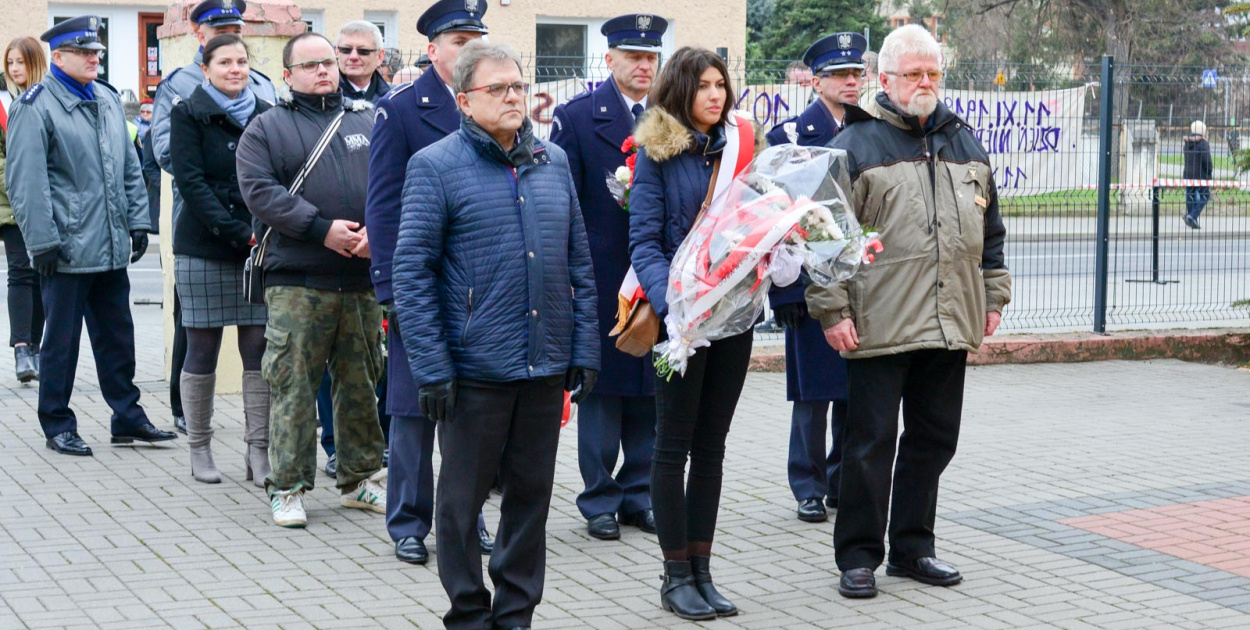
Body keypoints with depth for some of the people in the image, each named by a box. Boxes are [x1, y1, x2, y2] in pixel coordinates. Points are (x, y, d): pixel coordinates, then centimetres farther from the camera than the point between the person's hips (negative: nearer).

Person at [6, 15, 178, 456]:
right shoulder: (36, 106, -8)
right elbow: (26, 181, -12)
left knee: (118, 337, 13)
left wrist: (137, 222, 11)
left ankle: (127, 417, 22)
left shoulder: (108, 101, 13)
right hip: (66, 250, -6)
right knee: (61, 341, 2)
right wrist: (42, 241, -16)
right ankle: (58, 426, 13)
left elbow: (129, 166, 18)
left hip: (112, 249, 6)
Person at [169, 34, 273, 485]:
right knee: (202, 351, 2)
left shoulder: (265, 116, 11)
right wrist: (237, 233, -14)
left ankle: (258, 450, 3)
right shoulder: (189, 115, 2)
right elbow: (191, 181, -6)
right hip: (204, 249, -2)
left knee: (259, 350, -1)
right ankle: (199, 448, 13)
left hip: (259, 249, 2)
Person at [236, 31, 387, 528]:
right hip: (296, 284, -3)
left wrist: (377, 231, -10)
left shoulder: (367, 120, 14)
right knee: (293, 385, -3)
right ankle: (288, 487, 5)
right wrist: (322, 229, -17)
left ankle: (361, 478, 22)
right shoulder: (267, 129, 4)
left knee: (361, 382, 11)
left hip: (363, 279, 4)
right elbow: (259, 191, -9)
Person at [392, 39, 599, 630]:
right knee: (463, 493, 6)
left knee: (532, 493, 11)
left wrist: (585, 349, 8)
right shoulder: (435, 166, -4)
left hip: (546, 364, 5)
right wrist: (431, 368, -13)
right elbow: (410, 272, -8)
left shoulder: (553, 161, 11)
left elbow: (579, 264, 14)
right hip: (475, 366, -4)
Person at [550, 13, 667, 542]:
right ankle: (600, 500, 13)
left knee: (650, 391, 8)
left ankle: (639, 494, 19)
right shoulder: (576, 116, -1)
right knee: (602, 387, 4)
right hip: (602, 278, -3)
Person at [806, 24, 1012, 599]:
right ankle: (859, 557, 10)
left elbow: (990, 231, 22)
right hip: (878, 328, -5)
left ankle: (911, 548, 24)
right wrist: (831, 310, -11)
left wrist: (993, 296, 17)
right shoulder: (855, 147, -2)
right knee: (871, 441, -1)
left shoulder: (965, 144, 15)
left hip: (949, 326, 6)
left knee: (934, 438, 11)